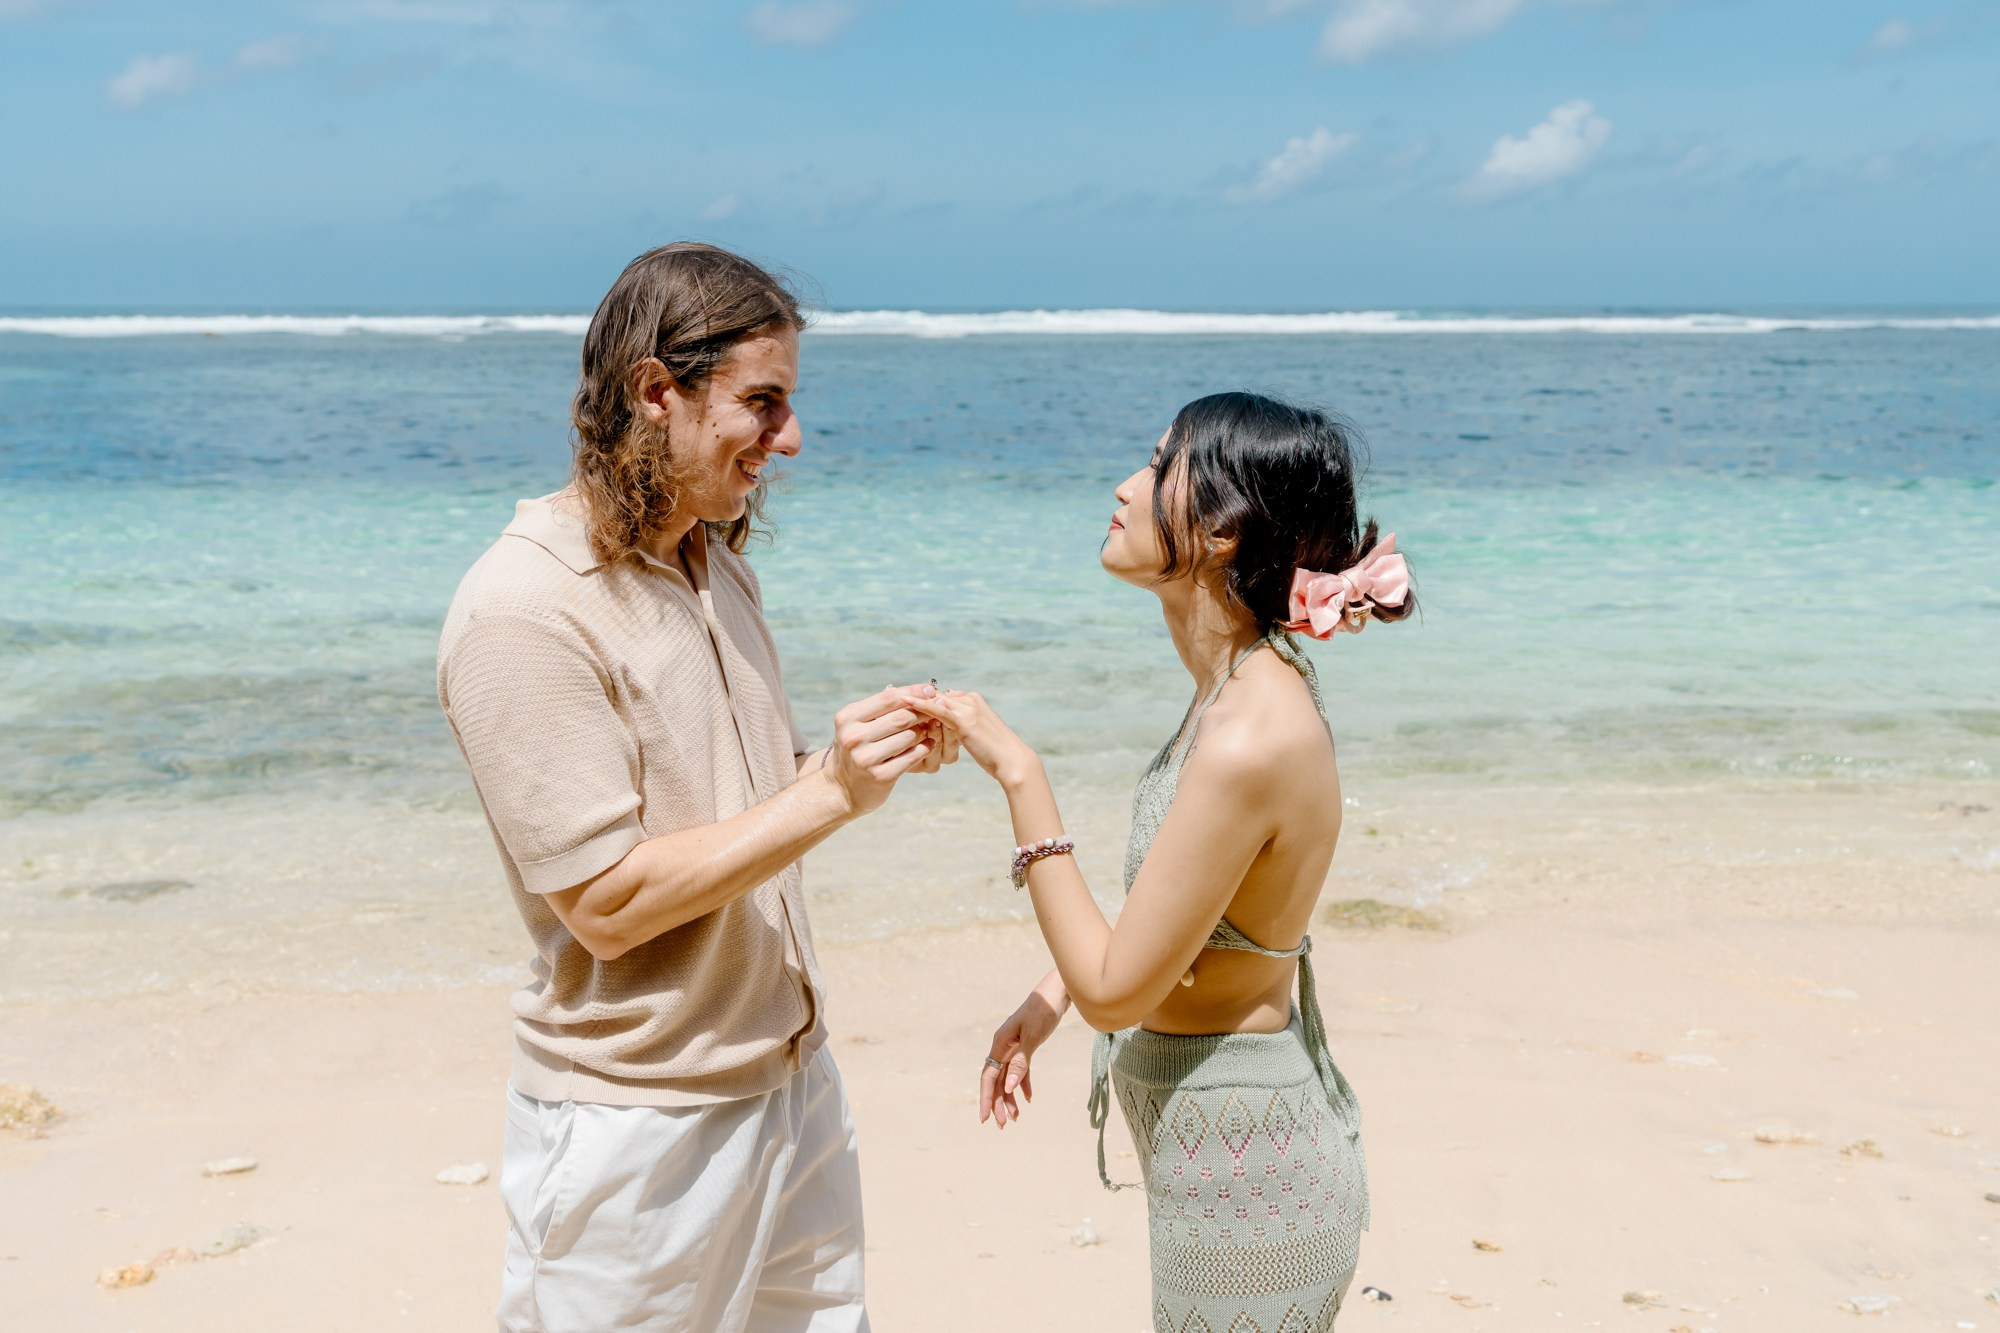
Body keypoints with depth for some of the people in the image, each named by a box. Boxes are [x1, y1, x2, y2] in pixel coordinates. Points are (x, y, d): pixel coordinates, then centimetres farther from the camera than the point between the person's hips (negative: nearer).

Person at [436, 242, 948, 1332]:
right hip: (637, 1120, -7)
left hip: (790, 1074, 8)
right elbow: (606, 902, -22)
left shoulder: (718, 563, 8)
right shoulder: (523, 610, -20)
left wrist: (871, 753, -5)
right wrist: (832, 795, -25)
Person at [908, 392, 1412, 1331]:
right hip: (1234, 1138, 9)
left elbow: (1115, 992, -23)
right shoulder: (1249, 686, 1)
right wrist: (1051, 995, 8)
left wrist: (1019, 776, -20)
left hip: (1245, 1177, -9)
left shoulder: (1251, 739, -29)